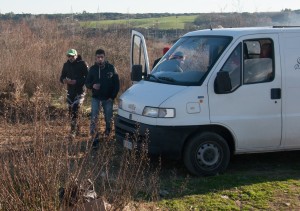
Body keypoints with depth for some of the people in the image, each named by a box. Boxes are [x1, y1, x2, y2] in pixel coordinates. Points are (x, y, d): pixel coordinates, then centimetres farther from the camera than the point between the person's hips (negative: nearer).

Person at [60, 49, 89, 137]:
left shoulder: (82, 64, -9)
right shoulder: (66, 65, 7)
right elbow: (62, 77, 13)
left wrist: (76, 81, -22)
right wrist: (64, 80, -12)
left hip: (80, 91, -6)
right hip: (70, 91, 6)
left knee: (75, 110, -18)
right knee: (71, 112, 12)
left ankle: (73, 131, -16)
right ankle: (76, 129, 28)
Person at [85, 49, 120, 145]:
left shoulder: (111, 68, -4)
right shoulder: (93, 69, 1)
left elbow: (117, 84, 0)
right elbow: (87, 83, 7)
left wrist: (112, 96, -7)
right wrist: (92, 85, -16)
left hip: (108, 98, -1)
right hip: (96, 98, 1)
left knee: (108, 118, 9)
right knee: (94, 118, -8)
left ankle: (108, 134, 30)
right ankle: (95, 138, -3)